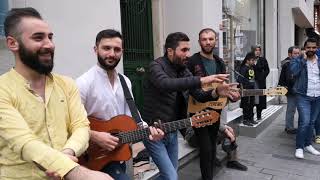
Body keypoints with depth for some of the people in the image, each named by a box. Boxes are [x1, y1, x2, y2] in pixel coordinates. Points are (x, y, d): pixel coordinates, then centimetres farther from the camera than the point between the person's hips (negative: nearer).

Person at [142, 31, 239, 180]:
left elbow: (200, 96, 1)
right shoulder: (156, 66, -17)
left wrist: (217, 92, -19)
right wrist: (201, 80, -44)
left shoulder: (184, 71, 4)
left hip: (172, 131, 7)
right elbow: (166, 84, -39)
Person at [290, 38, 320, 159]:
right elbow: (294, 71, -21)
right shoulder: (297, 60, -2)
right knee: (304, 122, -12)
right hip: (303, 96, -5)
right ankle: (299, 147, 1)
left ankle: (308, 144, 28)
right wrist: (303, 59, -17)